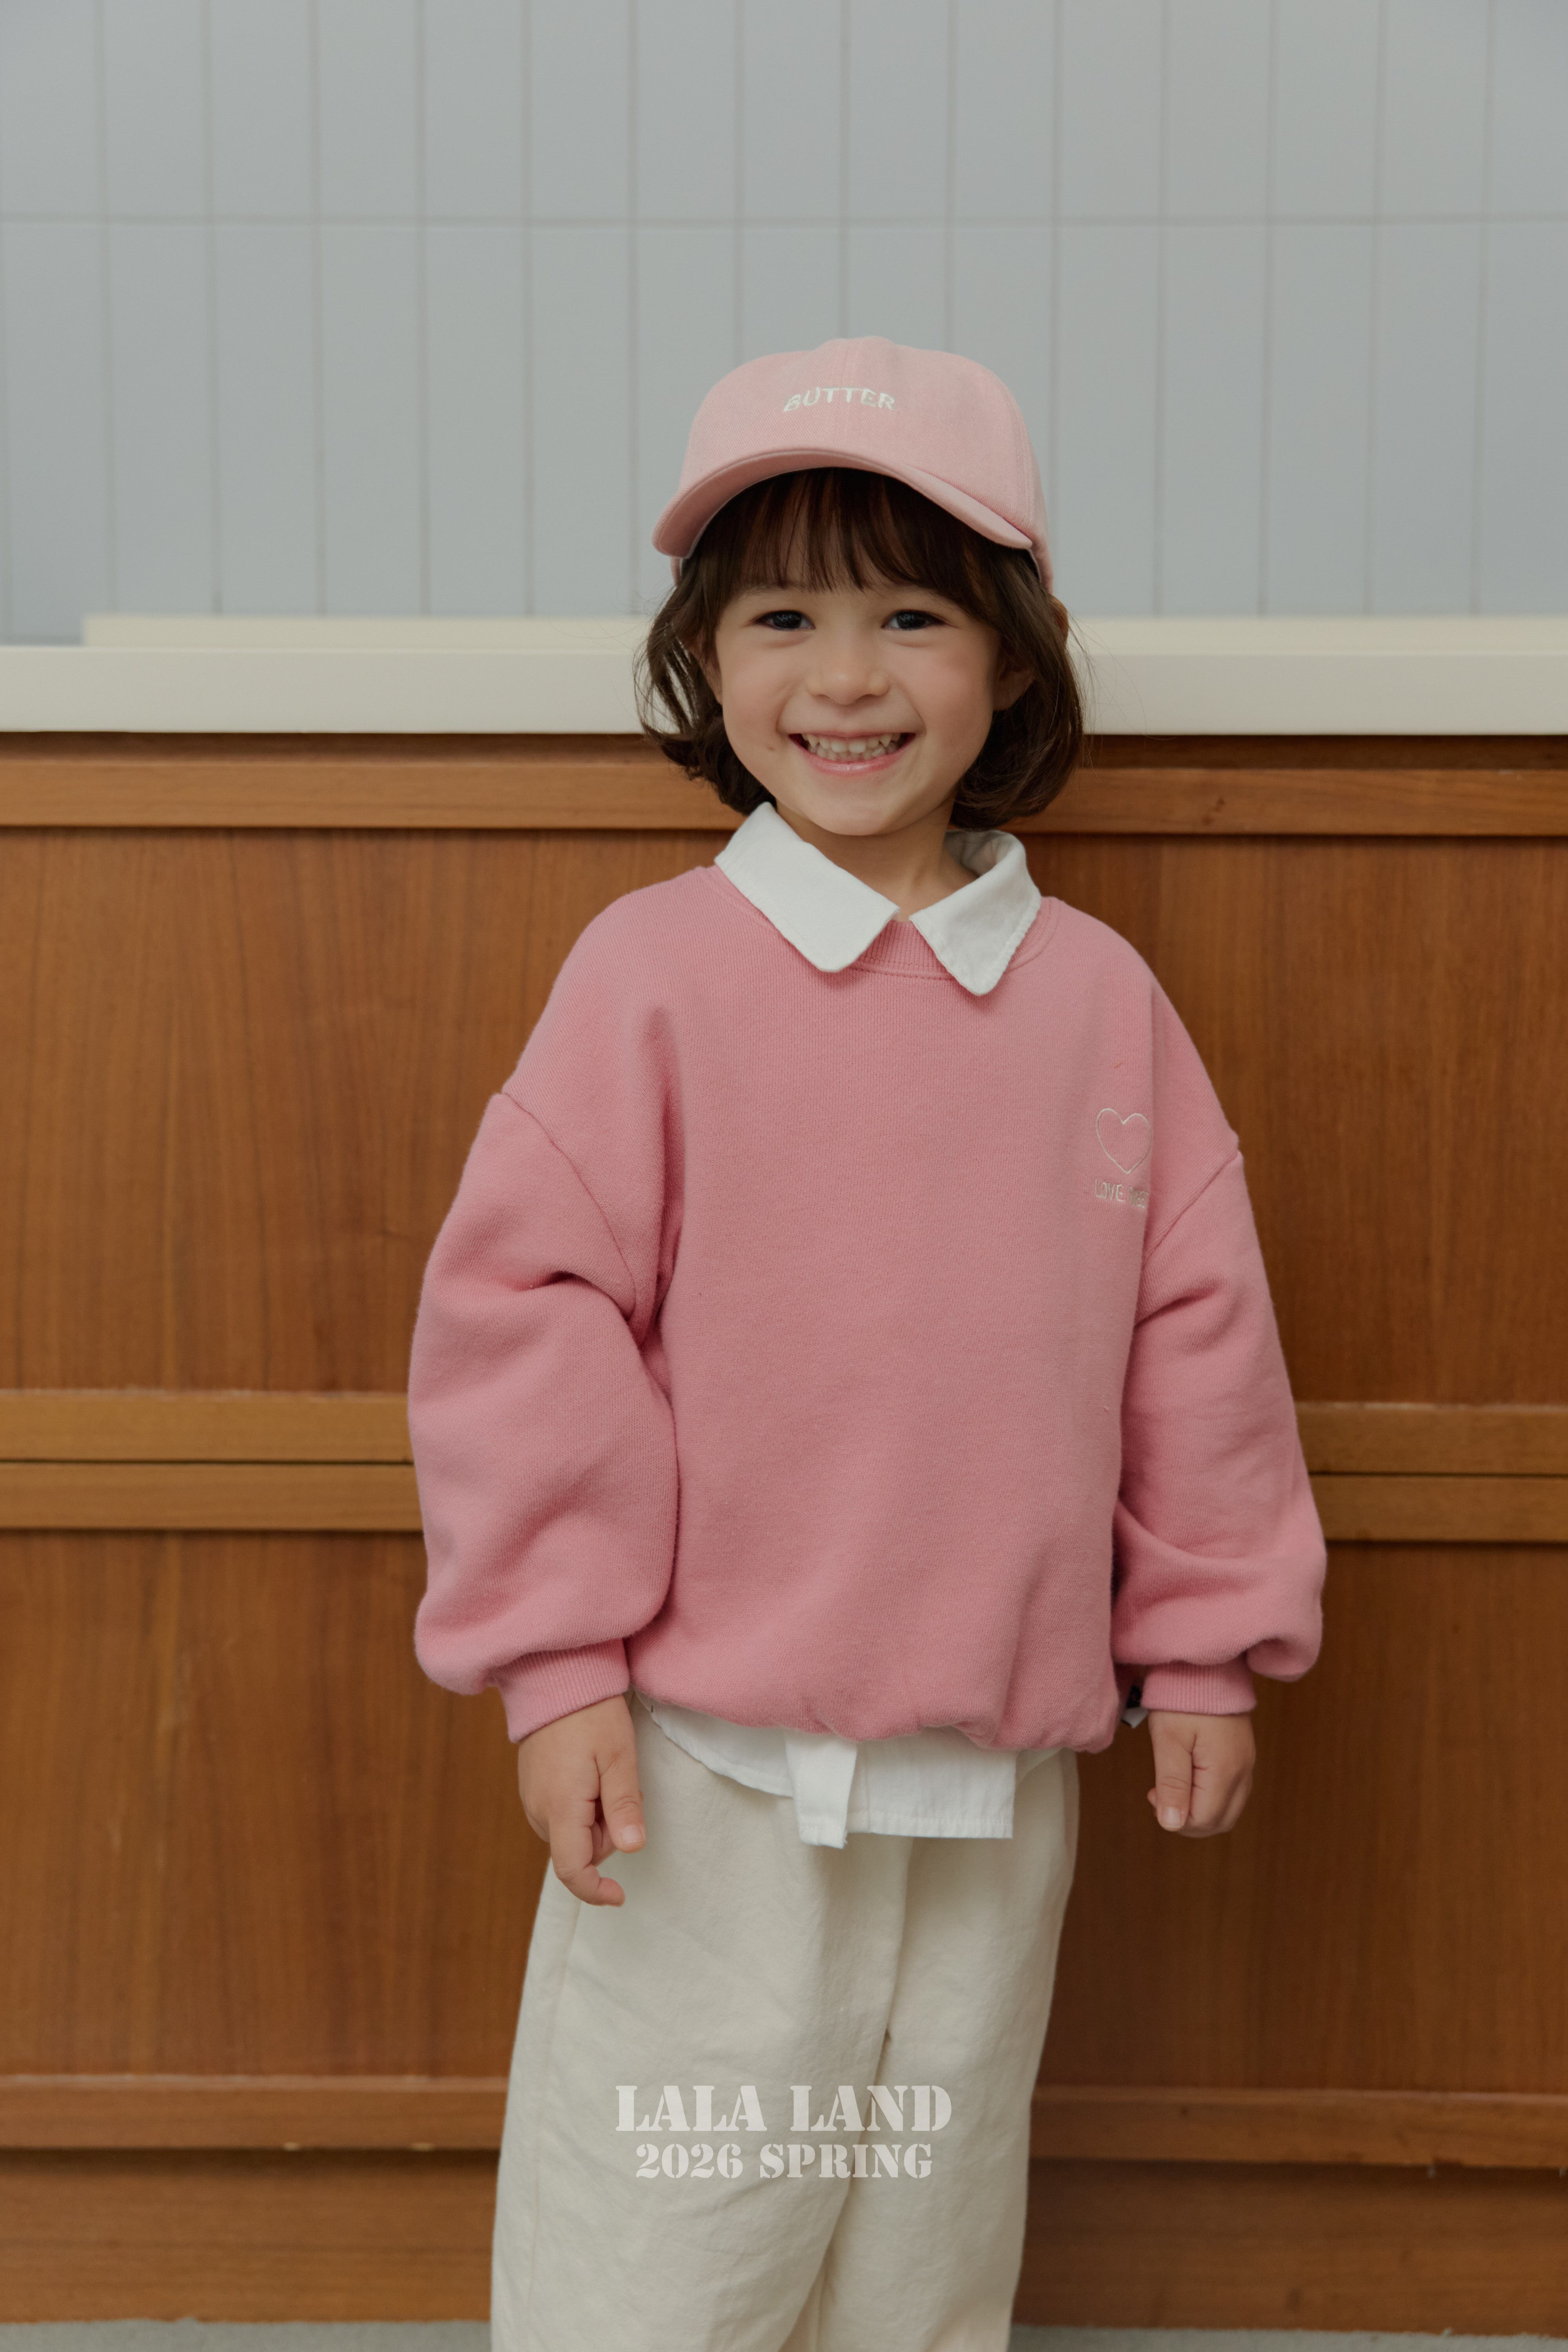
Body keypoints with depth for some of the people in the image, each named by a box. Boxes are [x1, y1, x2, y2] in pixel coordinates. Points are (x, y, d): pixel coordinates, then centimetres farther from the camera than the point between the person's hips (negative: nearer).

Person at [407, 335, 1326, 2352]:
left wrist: (1204, 1645, 9)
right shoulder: (653, 971, -9)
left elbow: (1198, 1324, 6)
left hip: (1004, 1764, 3)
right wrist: (556, 1662, -9)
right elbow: (524, 1309, -8)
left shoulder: (1099, 996, 0)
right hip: (709, 1752, -3)